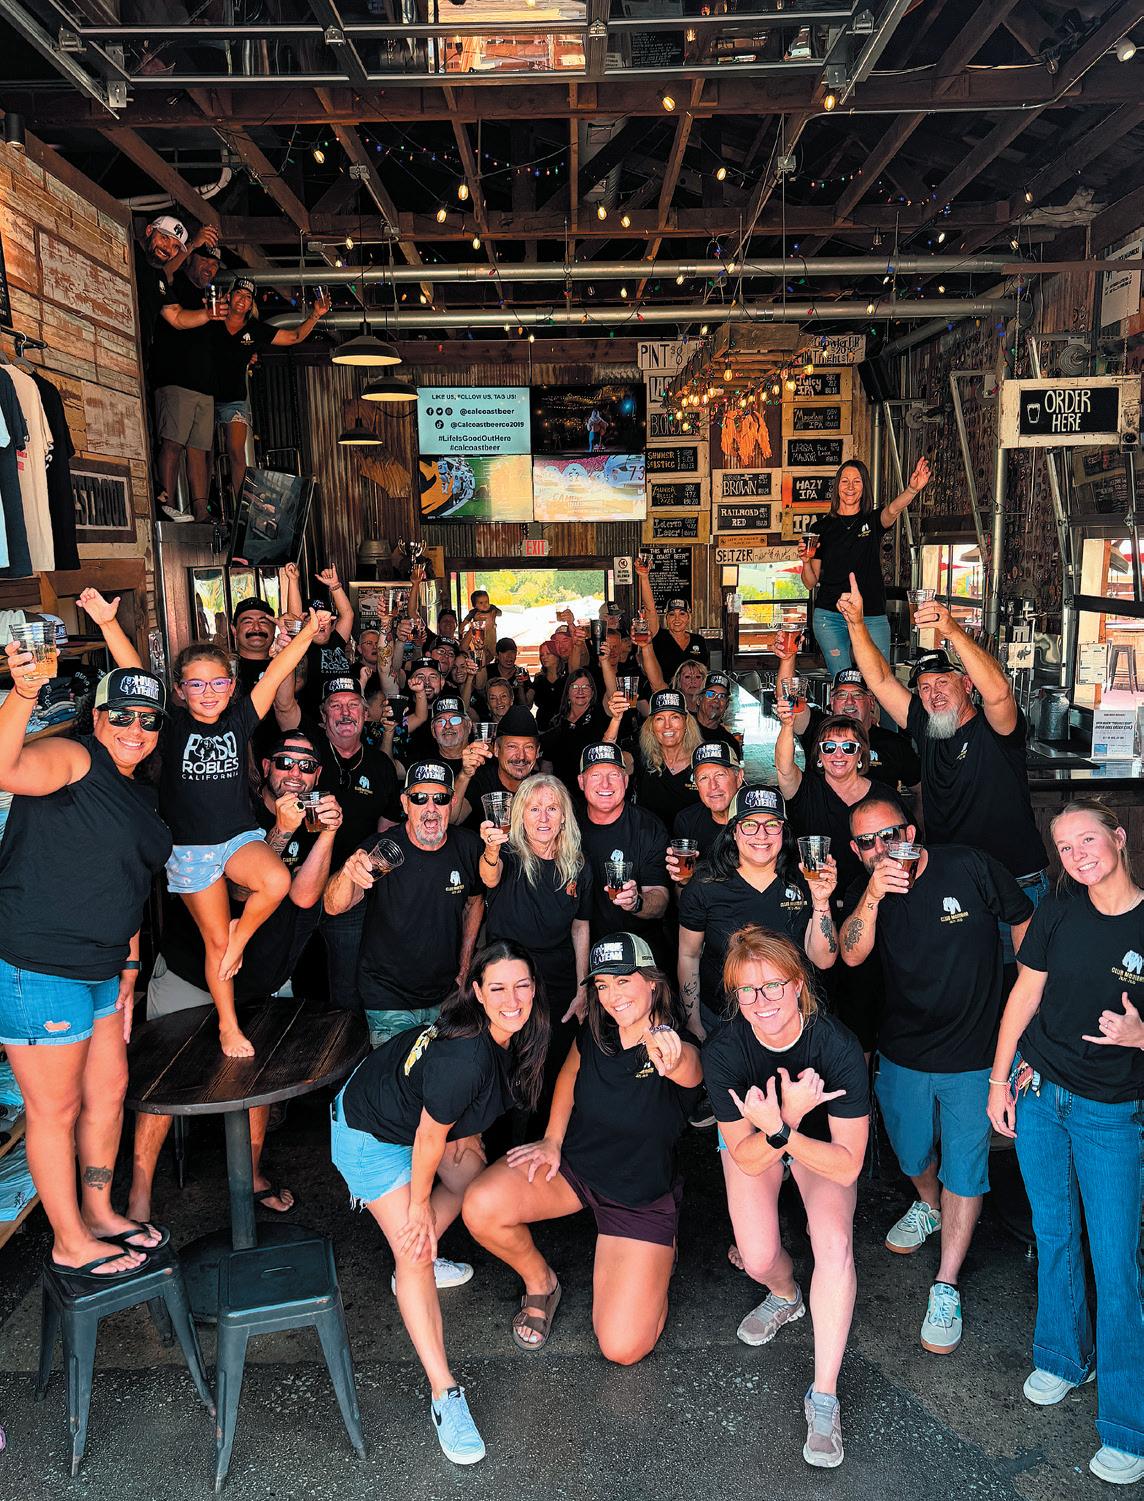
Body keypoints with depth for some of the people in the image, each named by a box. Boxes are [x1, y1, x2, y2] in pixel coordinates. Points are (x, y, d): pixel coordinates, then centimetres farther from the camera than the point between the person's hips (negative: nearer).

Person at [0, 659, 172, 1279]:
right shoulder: (73, 758, -14)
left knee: (109, 1091, 20)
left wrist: (128, 966, 18)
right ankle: (70, 1244, 24)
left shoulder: (142, 797, 12)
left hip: (99, 971, 9)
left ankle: (99, 1214, 39)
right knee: (56, 1109, 6)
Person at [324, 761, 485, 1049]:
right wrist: (348, 872, -51)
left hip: (446, 995, 4)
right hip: (388, 1001, -3)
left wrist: (464, 971, 10)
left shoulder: (468, 847, -6)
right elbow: (334, 907, -29)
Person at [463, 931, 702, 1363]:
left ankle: (657, 1255, 19)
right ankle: (540, 1283, 7)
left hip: (642, 1196, -3)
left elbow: (685, 1070, -49)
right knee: (481, 1207, -26)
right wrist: (552, 1140, 2)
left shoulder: (681, 1053, -24)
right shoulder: (593, 1033, -10)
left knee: (623, 1348, -12)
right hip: (571, 1164, 3)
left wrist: (670, 1061, -73)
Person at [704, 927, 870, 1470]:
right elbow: (747, 1159, -24)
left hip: (824, 1147, -1)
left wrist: (780, 1130, -43)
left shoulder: (837, 1046, -34)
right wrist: (782, 1121, -45)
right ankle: (784, 1295, 26)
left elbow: (847, 1164, -29)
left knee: (836, 1245, -22)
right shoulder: (723, 1050, -31)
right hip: (753, 1142, 1)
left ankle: (824, 1395, -6)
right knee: (758, 1259, -12)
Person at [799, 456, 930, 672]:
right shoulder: (822, 527, 9)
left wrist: (912, 489, -38)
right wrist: (806, 561, -10)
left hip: (872, 617, 0)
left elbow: (893, 509, -18)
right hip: (830, 616, 0)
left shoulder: (873, 521, 8)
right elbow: (811, 583, 10)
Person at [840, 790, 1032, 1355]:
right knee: (912, 1154, 22)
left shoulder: (971, 867, -15)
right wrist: (872, 896, -39)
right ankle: (928, 1206, 54)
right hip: (902, 1053, 3)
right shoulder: (866, 891, -6)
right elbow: (851, 954, -23)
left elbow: (1027, 927, -2)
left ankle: (946, 1288, 18)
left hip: (972, 1055, -3)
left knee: (963, 1170, 3)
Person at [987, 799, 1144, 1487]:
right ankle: (1063, 1357, 39)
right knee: (1055, 1234, 17)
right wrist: (1000, 1080, 5)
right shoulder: (1058, 913, -4)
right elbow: (1024, 996, 4)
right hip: (1037, 1093, 3)